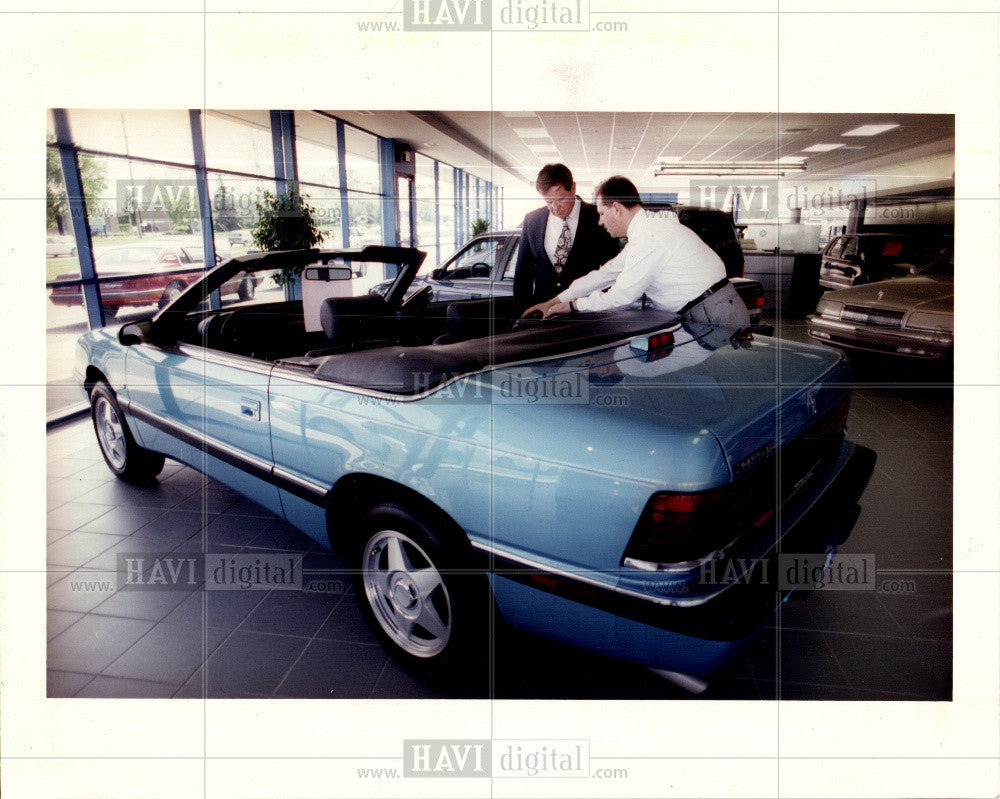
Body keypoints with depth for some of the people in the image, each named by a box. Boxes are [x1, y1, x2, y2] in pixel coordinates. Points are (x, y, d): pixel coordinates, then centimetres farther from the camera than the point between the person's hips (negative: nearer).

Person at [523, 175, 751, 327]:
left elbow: (621, 296, -14)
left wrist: (572, 305, 0)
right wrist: (553, 302, 20)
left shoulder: (650, 237, -17)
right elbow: (605, 274, 20)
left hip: (716, 316, -9)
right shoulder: (646, 230, 16)